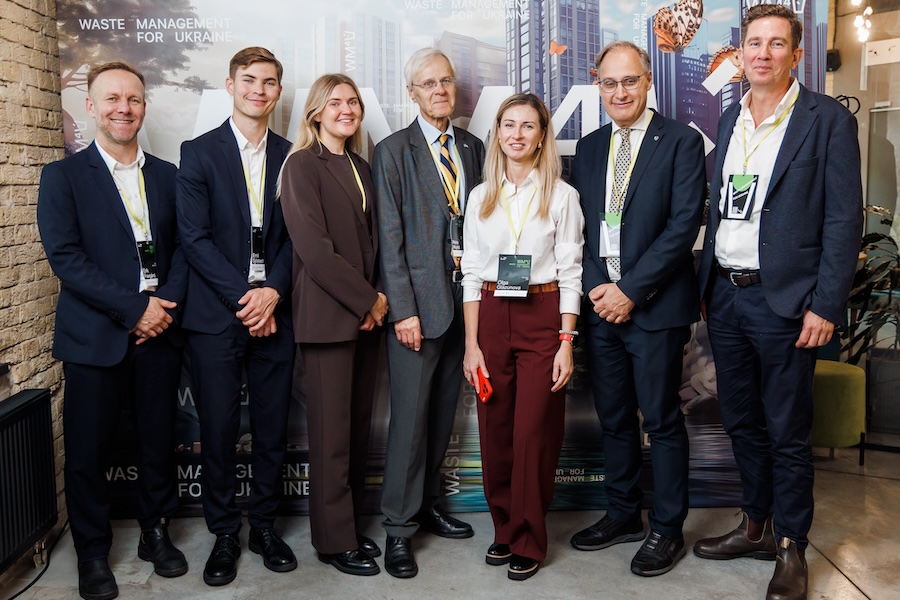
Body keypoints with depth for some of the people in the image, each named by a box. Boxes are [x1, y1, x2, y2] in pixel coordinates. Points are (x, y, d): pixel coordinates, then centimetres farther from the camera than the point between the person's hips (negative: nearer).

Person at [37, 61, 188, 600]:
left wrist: (167, 304, -9)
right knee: (88, 450, 5)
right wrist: (135, 308, -15)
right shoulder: (63, 176, 0)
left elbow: (183, 246, 8)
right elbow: (65, 257, -9)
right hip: (95, 337, -3)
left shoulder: (167, 175, 11)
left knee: (160, 441, 11)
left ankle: (156, 533, 29)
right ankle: (93, 552, 23)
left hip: (159, 332, 3)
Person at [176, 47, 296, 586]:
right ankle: (224, 534, 20)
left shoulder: (291, 156, 10)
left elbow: (295, 236, 6)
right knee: (218, 428, 4)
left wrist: (273, 291, -9)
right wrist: (243, 295, -12)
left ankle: (265, 525, 24)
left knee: (273, 427, 8)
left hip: (274, 310, 2)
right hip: (216, 314, -2)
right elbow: (195, 237, -5)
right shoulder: (199, 153, 2)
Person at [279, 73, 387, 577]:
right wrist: (368, 300, -11)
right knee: (333, 434, 1)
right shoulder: (303, 165, -5)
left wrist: (379, 299, 0)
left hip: (366, 315, 7)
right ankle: (336, 539, 15)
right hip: (327, 317, -6)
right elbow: (314, 247, -14)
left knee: (359, 428, 11)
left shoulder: (361, 167, 16)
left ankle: (353, 525, 25)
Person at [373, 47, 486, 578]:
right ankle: (399, 527, 10)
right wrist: (403, 308, -13)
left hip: (465, 295, 5)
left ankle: (428, 504, 29)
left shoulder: (473, 148, 13)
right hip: (419, 299, -5)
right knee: (410, 414, -2)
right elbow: (390, 236, -7)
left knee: (444, 410, 13)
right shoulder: (393, 151, -1)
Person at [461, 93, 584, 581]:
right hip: (492, 317, 3)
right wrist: (471, 343, 1)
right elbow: (472, 274, 7)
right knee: (495, 431, 7)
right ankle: (504, 529, 26)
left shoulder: (561, 196, 0)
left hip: (542, 317, -3)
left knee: (534, 432, 0)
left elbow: (570, 273, -2)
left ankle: (529, 542, 16)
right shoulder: (481, 197, 8)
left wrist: (566, 343, -8)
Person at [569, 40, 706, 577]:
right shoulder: (589, 148, 13)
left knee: (662, 421, 3)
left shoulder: (681, 142, -3)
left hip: (655, 306, -5)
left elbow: (684, 225, -12)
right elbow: (580, 227, 12)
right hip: (601, 304, 5)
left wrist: (630, 290, -15)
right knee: (614, 418, 14)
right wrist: (597, 288, -3)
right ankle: (623, 515, 29)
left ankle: (667, 529, 19)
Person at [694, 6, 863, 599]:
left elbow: (844, 219, -9)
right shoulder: (730, 119, 13)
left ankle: (792, 549, 22)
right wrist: (709, 284, 9)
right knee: (742, 422, 16)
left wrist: (826, 306, -14)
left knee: (788, 433, 5)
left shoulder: (828, 119, -5)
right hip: (725, 296, 6)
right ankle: (756, 527, 33)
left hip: (782, 300, -5)